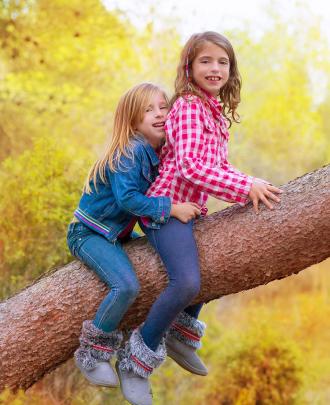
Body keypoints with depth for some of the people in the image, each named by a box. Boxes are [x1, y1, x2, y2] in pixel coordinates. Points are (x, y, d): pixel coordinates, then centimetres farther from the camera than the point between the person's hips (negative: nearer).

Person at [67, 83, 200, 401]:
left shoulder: (156, 152, 5)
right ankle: (90, 356, -11)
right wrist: (171, 209, -30)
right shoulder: (129, 151, -22)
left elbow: (151, 194, 9)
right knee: (127, 286, -27)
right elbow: (128, 198, -31)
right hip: (89, 234, -10)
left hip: (117, 233, 10)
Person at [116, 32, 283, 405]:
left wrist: (249, 188, -2)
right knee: (187, 282, -24)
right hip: (167, 206, -10)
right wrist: (246, 187, -25)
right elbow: (190, 166, -26)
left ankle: (182, 335, 40)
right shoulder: (188, 106, -15)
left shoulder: (215, 110, 15)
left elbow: (219, 164, 15)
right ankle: (139, 357, -6)